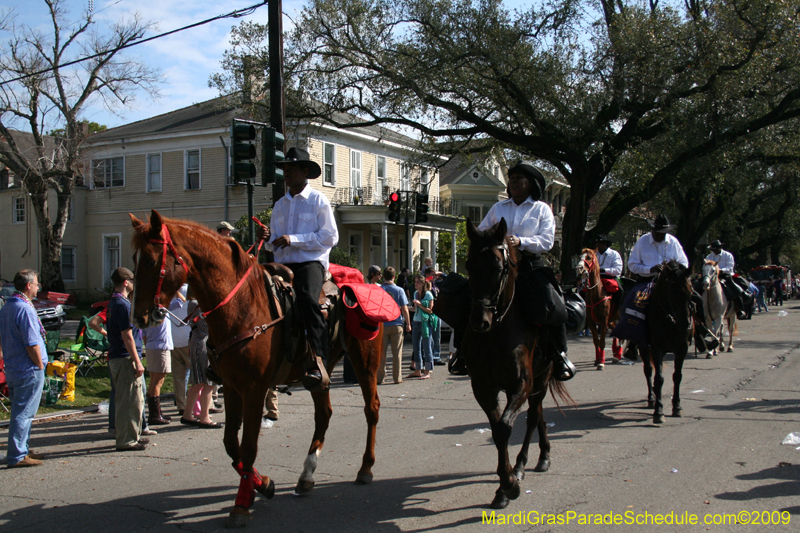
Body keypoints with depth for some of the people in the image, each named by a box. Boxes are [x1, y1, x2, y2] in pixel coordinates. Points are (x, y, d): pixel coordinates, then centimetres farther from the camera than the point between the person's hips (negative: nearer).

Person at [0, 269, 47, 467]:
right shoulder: (25, 309, -19)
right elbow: (32, 344, -21)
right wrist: (40, 365, -12)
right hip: (29, 371, -10)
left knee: (20, 412, 17)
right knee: (23, 413, -4)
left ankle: (22, 449, 26)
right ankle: (17, 456, 0)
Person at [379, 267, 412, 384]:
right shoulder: (399, 290, -2)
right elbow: (404, 309, -3)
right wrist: (408, 324, 7)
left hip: (382, 325, 0)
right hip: (397, 325, 0)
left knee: (381, 352, 6)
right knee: (397, 352, 6)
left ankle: (379, 377, 8)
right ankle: (397, 378, 9)